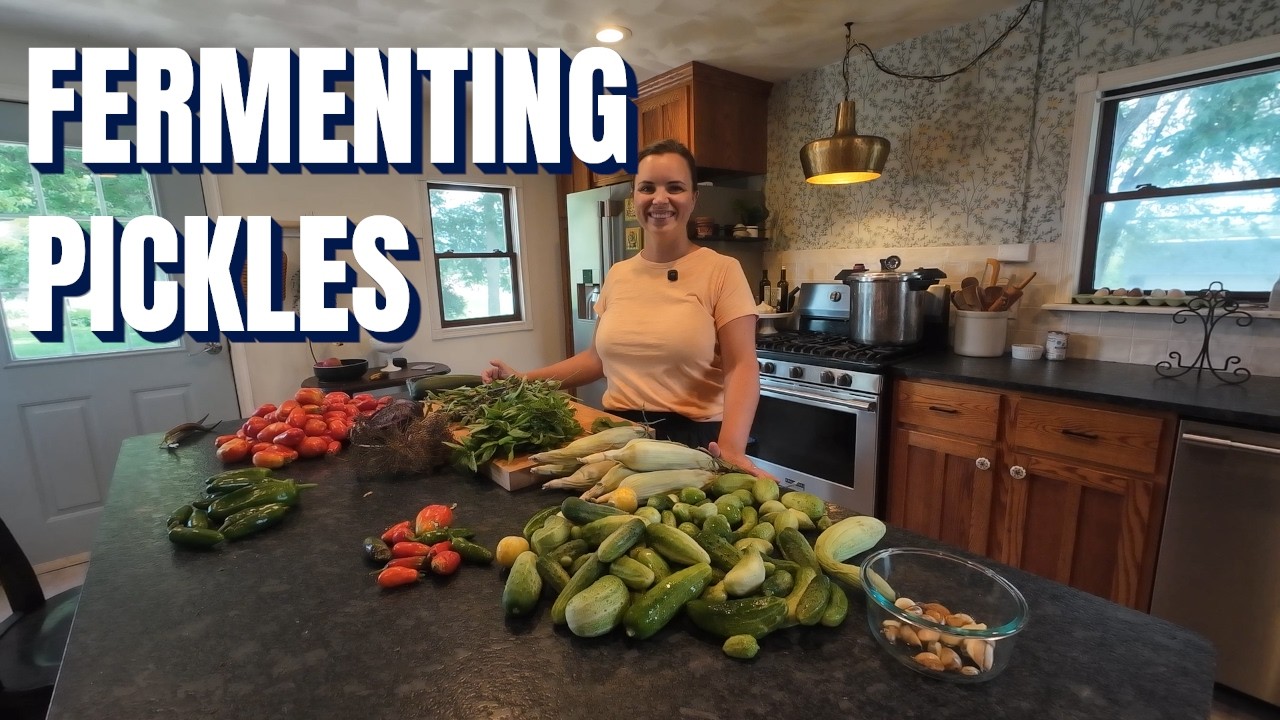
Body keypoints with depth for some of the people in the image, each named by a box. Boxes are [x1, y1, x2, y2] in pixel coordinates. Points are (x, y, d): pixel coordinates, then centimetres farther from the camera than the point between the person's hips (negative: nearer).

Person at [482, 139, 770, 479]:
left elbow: (741, 366, -14)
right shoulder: (617, 275, 6)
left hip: (694, 440, -4)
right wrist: (525, 380, 6)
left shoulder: (722, 271, -8)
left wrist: (731, 446, -30)